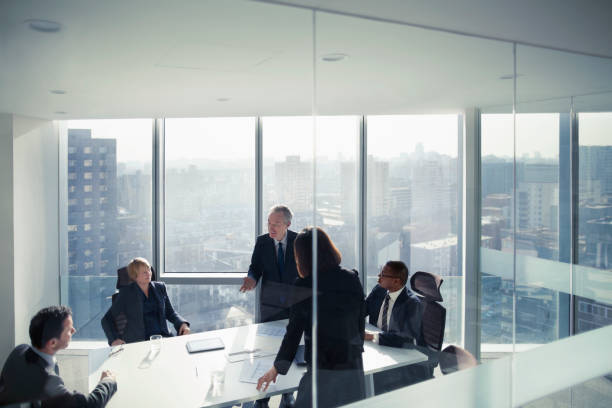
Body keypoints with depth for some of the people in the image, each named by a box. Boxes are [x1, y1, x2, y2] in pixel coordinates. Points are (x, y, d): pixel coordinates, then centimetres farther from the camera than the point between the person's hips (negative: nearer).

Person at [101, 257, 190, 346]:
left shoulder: (160, 287, 13)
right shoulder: (126, 293, 2)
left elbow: (170, 313, 18)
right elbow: (107, 320, 4)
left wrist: (183, 324, -3)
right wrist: (114, 339, -14)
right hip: (138, 342, -4)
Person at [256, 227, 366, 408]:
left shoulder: (303, 285, -11)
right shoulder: (352, 279, -1)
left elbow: (294, 331, -6)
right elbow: (361, 320, 7)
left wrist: (277, 368, 6)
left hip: (322, 368, -4)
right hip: (353, 365, 4)